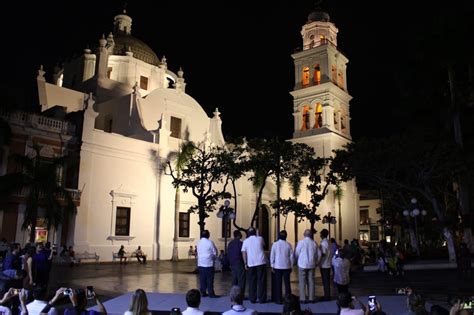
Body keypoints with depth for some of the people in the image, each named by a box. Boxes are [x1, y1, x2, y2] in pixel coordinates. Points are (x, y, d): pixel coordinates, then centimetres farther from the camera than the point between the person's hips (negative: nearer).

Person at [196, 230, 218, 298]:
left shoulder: (199, 242, 4)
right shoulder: (210, 242, -12)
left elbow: (198, 252, 12)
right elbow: (215, 252, -4)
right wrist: (213, 258, 15)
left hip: (200, 263, 5)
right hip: (209, 263, -5)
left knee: (202, 279, 10)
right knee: (210, 279, 1)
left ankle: (203, 292, 13)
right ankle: (211, 293, 3)